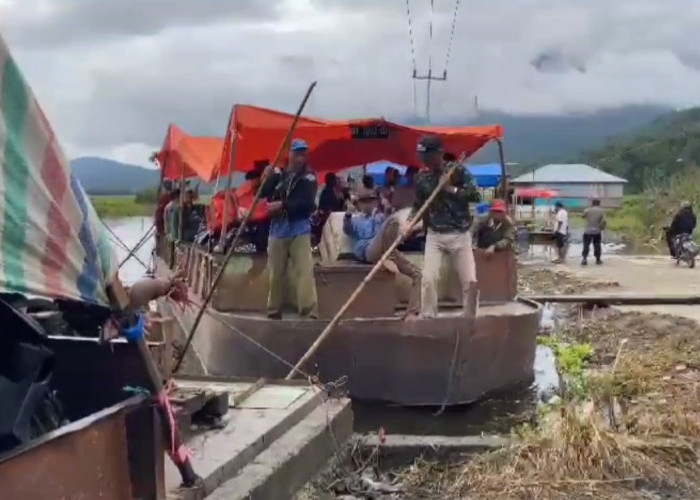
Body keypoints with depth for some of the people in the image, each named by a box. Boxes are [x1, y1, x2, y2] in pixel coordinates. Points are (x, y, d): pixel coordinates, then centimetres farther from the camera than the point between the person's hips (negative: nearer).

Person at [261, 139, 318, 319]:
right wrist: (272, 176, -12)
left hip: (299, 229, -3)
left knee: (304, 271, -13)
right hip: (277, 229, 3)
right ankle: (274, 311, 21)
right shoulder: (278, 174, 12)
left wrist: (282, 205, -18)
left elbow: (306, 203, -11)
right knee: (276, 273, 8)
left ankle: (309, 312, -16)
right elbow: (263, 193, 1)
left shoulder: (309, 177, 1)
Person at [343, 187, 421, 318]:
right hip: (367, 251, -4)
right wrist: (348, 215, -9)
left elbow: (387, 222, 8)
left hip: (387, 251, 4)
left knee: (417, 273, -13)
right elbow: (348, 230, 8)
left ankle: (412, 313, -17)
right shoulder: (356, 220, 27)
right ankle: (388, 259, -26)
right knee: (393, 220, -25)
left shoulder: (381, 216, 30)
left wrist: (387, 210, -9)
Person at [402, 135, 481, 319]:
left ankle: (470, 320, 16)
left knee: (470, 280, -2)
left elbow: (476, 195, -9)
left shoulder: (459, 172, -3)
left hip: (460, 235, -1)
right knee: (429, 278, -13)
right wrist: (408, 224, -7)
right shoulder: (421, 178, 4)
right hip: (434, 236, 1)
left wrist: (452, 189, -15)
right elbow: (418, 206, 9)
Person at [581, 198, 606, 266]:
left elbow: (584, 217, 16)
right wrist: (601, 227, 4)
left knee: (586, 245, 1)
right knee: (597, 245, 11)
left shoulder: (587, 210, -4)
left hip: (588, 231, -1)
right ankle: (598, 260, 19)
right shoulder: (601, 211, -3)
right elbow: (604, 221, -13)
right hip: (597, 231, 1)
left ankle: (584, 259, -13)